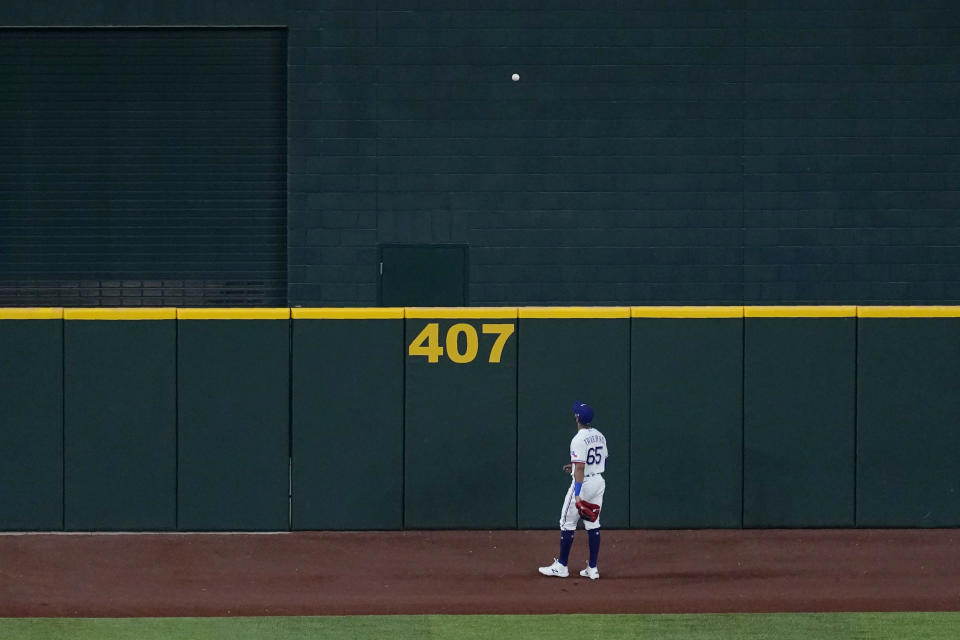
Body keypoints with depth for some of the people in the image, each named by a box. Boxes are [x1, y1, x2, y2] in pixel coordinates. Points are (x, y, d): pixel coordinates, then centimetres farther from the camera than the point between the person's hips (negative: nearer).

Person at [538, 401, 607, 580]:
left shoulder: (579, 439, -18)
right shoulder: (599, 436, 8)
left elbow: (580, 468, -23)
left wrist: (578, 495, -26)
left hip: (584, 483, -8)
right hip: (599, 481, 8)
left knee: (567, 524, 3)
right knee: (593, 525, 10)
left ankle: (561, 566, 7)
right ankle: (592, 568, 10)